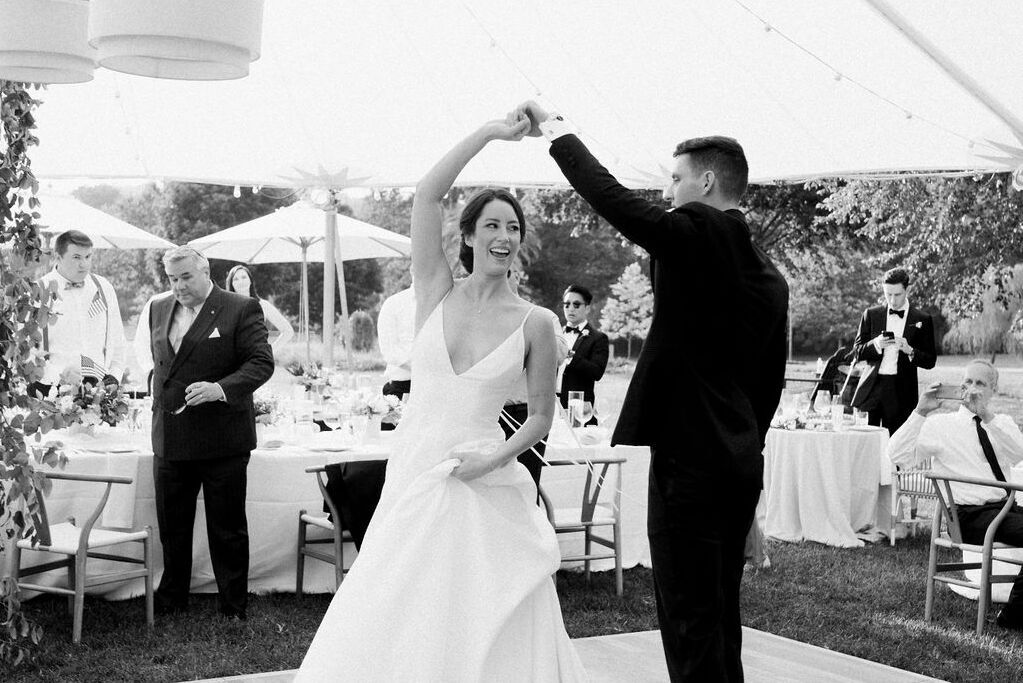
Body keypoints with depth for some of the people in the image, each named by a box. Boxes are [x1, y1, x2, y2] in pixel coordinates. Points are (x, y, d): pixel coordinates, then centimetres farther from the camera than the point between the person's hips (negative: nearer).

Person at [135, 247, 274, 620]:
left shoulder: (241, 309, -8)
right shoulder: (158, 308, 11)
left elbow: (262, 362, -13)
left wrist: (221, 389, -26)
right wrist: (159, 402, 14)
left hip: (221, 440, -5)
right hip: (169, 440, 5)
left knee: (227, 530, 4)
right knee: (172, 526, 14)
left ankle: (234, 609, 15)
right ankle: (171, 600, 29)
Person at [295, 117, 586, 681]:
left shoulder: (535, 323, 1)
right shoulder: (437, 292, 3)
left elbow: (541, 416, 8)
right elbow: (425, 196, -7)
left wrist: (496, 458, -10)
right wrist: (489, 132, -8)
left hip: (484, 490, -1)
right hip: (414, 475, 1)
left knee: (495, 636, 0)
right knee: (399, 627, 2)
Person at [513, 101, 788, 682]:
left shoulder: (696, 235, -11)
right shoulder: (770, 275, 15)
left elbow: (611, 197, -16)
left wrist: (556, 129, -4)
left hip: (690, 464, -9)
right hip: (743, 463, 9)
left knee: (690, 623, -5)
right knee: (720, 616, 17)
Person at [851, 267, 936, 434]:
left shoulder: (922, 320, 5)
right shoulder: (871, 314, 10)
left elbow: (930, 361, 4)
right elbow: (857, 351, 8)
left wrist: (909, 350, -14)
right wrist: (876, 344, -12)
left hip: (901, 393, -1)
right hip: (871, 388, 1)